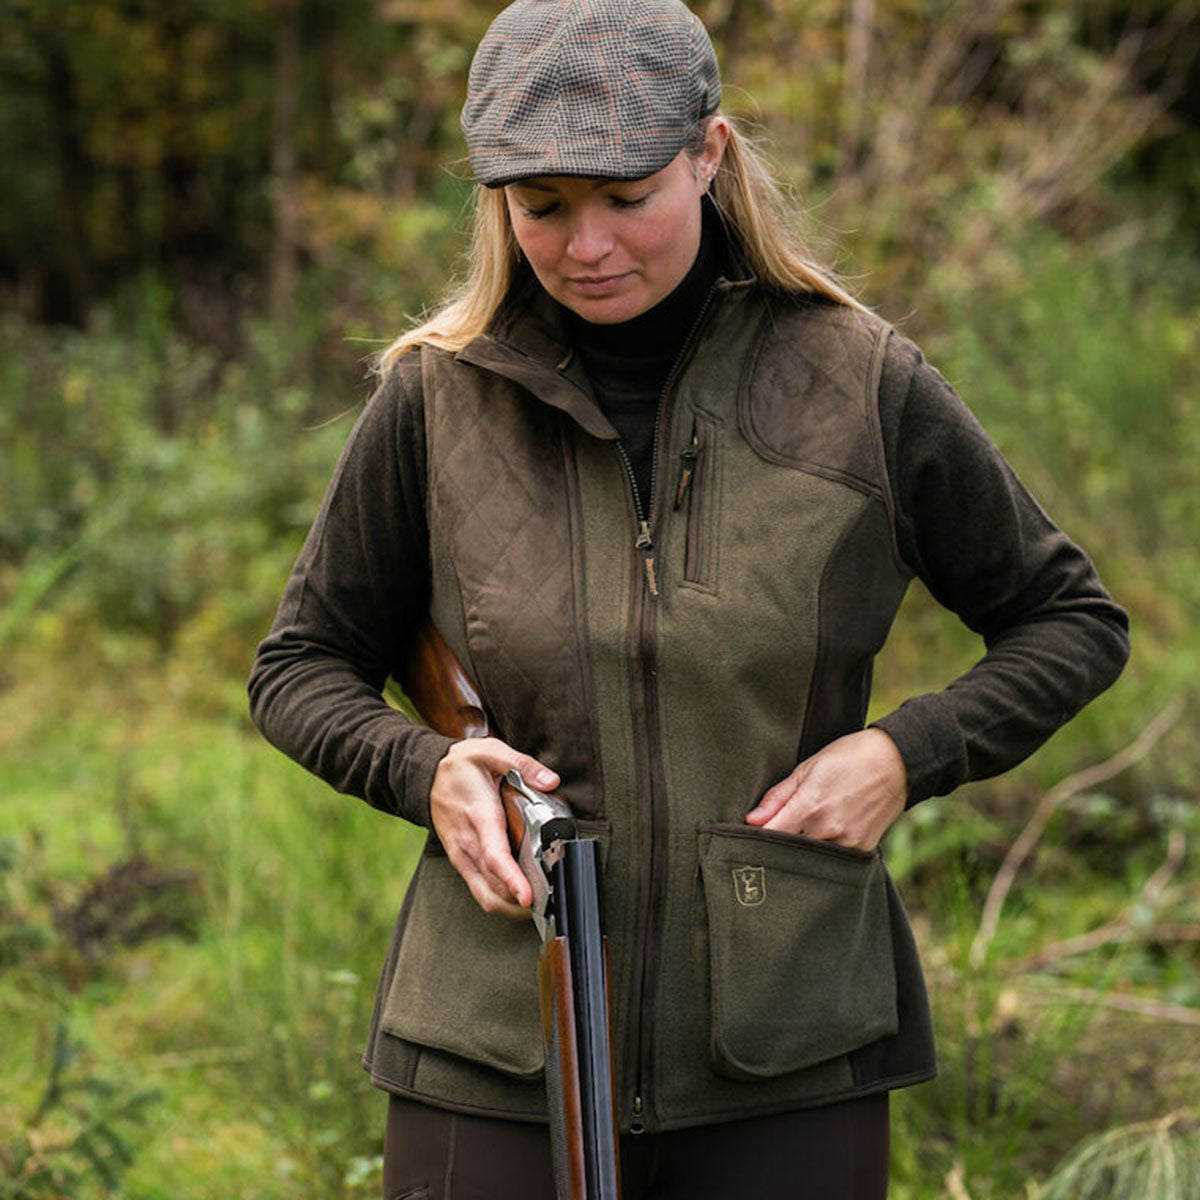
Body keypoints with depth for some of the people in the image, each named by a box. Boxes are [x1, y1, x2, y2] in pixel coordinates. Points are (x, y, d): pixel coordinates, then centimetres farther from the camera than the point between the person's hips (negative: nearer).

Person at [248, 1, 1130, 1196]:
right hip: (497, 1061, 0)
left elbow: (1074, 623, 10)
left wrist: (907, 754, -7)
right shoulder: (438, 400, 0)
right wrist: (423, 769, -8)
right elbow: (301, 668, 12)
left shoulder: (863, 389, -2)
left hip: (787, 1067, 0)